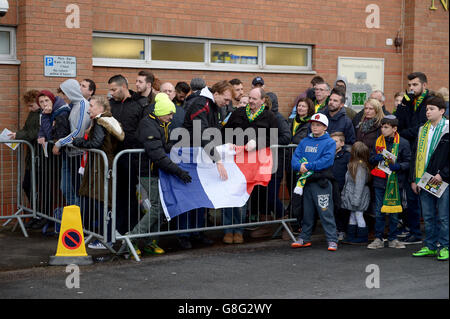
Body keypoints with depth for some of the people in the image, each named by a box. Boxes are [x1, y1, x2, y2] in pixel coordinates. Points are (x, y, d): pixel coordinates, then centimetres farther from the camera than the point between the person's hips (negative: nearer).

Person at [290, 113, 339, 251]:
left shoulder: (329, 142, -1)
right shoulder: (305, 142, 16)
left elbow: (327, 160, -14)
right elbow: (295, 157, 7)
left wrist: (308, 166, -16)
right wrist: (299, 166, -15)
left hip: (321, 182, -5)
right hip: (306, 182, 5)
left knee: (326, 212, -7)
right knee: (307, 212, 13)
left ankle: (332, 240, -3)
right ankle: (304, 238, 22)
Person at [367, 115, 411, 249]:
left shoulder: (403, 143, -2)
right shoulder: (378, 141, 8)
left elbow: (408, 162, -1)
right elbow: (371, 159, 15)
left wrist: (398, 166, -20)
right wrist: (376, 158, -8)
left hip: (395, 181, -2)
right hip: (380, 180, 2)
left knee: (393, 211, 7)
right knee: (379, 212, 3)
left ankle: (393, 239, 18)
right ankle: (378, 239, 11)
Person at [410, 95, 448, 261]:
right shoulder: (423, 130, 14)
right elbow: (416, 155, 16)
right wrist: (414, 179, 10)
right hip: (425, 181, 6)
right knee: (428, 216, 10)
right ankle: (430, 246, 18)